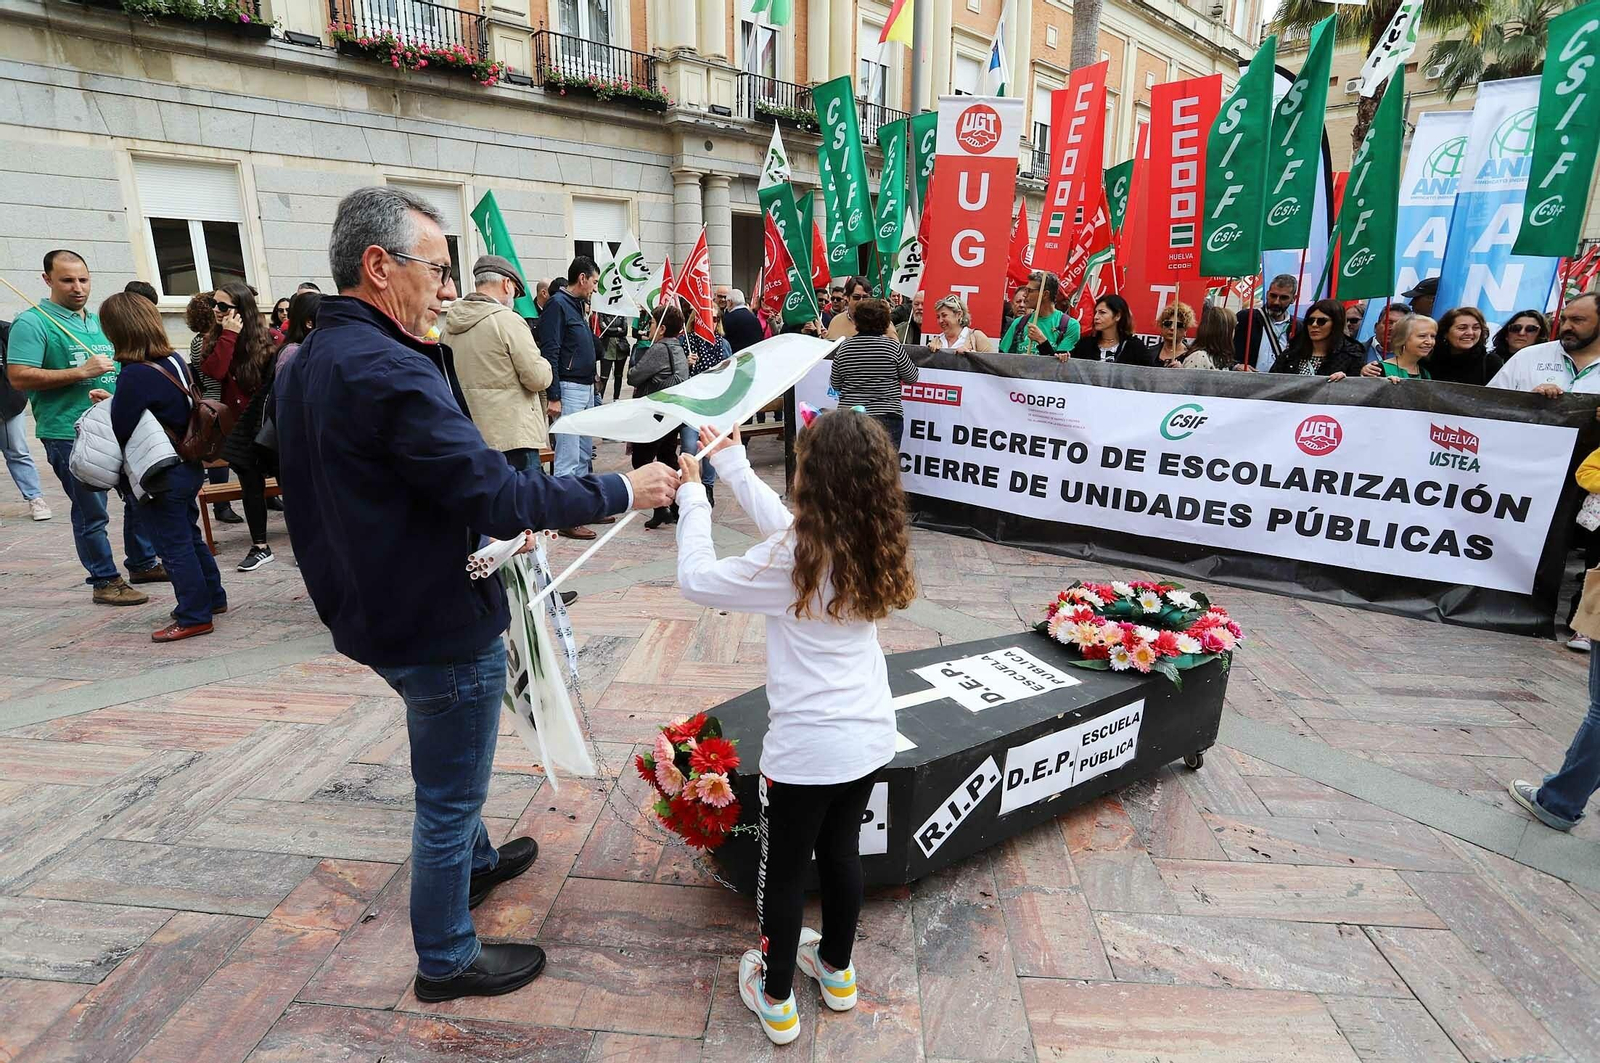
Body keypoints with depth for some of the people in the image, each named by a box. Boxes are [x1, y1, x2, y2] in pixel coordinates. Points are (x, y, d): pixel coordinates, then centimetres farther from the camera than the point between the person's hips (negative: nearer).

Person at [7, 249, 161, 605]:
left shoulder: (100, 321, 15)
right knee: (91, 512, 0)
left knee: (141, 497, 15)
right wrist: (81, 372, -20)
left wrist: (115, 394, 2)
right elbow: (18, 377, -14)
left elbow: (121, 366, 23)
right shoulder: (32, 322, -6)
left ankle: (143, 563, 30)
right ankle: (105, 581, 11)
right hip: (71, 435, -7)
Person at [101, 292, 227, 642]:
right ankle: (213, 598, 31)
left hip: (160, 478, -8)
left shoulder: (135, 375, -21)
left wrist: (108, 407, 3)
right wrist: (115, 402, 9)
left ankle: (194, 617, 9)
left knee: (174, 546, 2)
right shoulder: (175, 360, 2)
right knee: (190, 537, 20)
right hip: (188, 467, 8)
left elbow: (119, 431, -16)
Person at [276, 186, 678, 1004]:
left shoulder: (308, 363, 7)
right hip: (440, 624, -10)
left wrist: (490, 528, 13)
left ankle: (475, 862, 53)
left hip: (375, 611, 10)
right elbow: (493, 489, -31)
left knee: (449, 773, 30)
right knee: (449, 794, 9)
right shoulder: (388, 371, -27)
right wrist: (622, 491, -22)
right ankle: (446, 961, 29)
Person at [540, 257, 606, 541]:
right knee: (568, 455, -6)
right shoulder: (557, 304, -11)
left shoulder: (579, 305, 17)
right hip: (569, 389, -10)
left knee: (585, 451, 15)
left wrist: (587, 319, 10)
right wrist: (554, 397, -20)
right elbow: (550, 352, -17)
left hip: (587, 388, 10)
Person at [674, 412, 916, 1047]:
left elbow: (696, 580, -14)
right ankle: (836, 971, 46)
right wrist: (732, 462, 15)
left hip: (808, 748, -6)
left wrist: (693, 497, -2)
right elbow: (784, 524, 9)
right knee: (841, 852, 25)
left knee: (784, 871, 16)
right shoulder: (877, 547, -4)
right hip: (869, 737, 6)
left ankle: (775, 1000, 36)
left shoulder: (792, 562, -24)